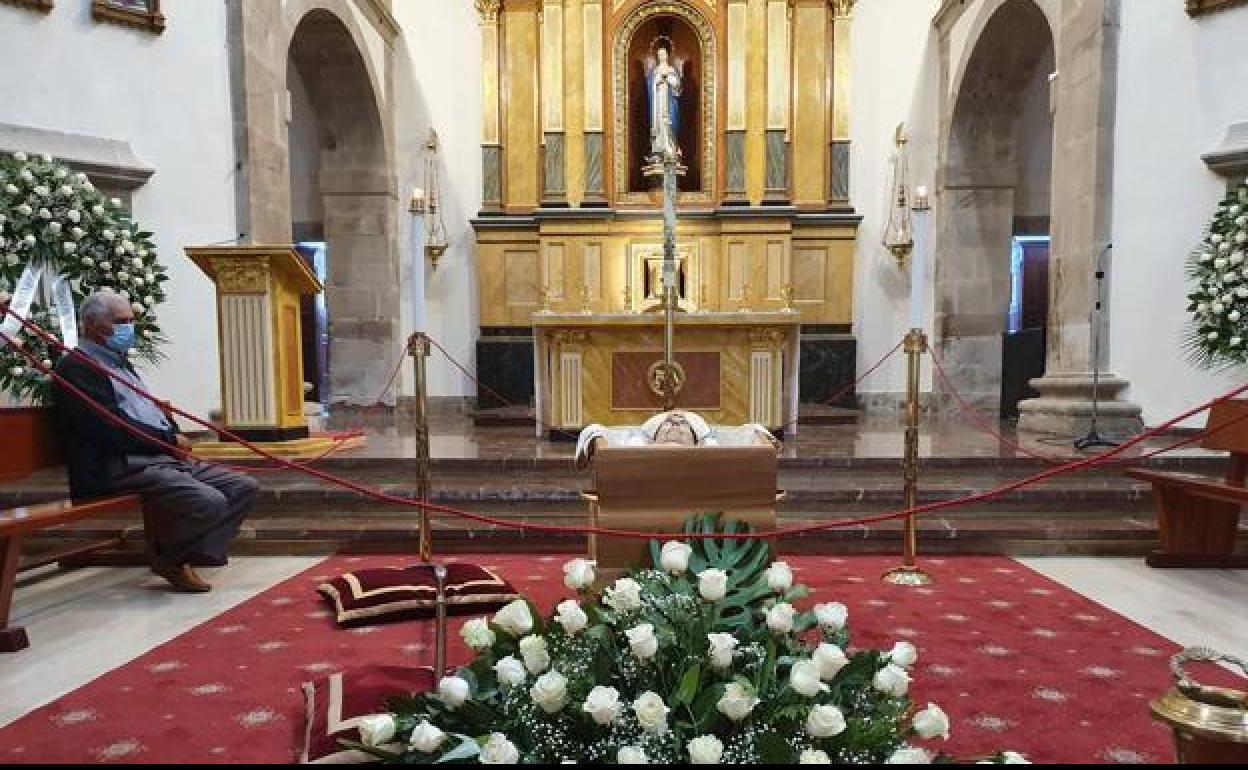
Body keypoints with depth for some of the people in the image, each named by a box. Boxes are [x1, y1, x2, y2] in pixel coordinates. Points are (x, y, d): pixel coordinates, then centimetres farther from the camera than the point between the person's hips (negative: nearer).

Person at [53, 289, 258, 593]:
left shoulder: (120, 363, 24)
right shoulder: (77, 367, -6)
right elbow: (112, 429, -17)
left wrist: (174, 434, 4)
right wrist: (170, 439, -7)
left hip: (163, 457, 10)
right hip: (117, 467, -10)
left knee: (245, 487, -4)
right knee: (209, 502, -29)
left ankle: (191, 554, -2)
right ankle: (166, 557, -2)